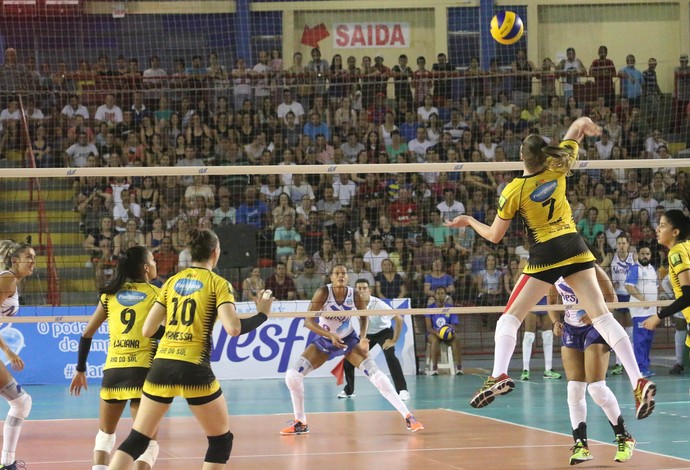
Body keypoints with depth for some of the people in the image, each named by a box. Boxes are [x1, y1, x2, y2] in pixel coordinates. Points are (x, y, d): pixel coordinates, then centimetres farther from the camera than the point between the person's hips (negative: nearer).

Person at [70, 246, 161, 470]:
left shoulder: (110, 295, 10)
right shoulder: (156, 294, 1)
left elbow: (87, 335, 11)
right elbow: (163, 333, -7)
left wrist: (80, 370, 19)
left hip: (112, 370, 3)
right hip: (142, 369, -3)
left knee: (105, 433, 22)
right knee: (147, 441, 1)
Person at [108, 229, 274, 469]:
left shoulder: (172, 281, 13)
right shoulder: (218, 284, 0)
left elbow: (147, 330, 10)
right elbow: (233, 328, -14)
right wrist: (262, 315, 1)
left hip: (161, 365, 4)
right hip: (194, 368, -4)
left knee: (136, 440, 10)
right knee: (222, 440, 13)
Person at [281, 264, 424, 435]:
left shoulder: (355, 295, -17)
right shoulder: (324, 292, -22)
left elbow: (364, 317, 3)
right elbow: (308, 321, -22)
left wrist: (363, 338, -13)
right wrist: (331, 336, -32)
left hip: (349, 339, 0)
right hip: (324, 341, 0)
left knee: (376, 374, -16)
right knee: (292, 375, -14)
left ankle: (408, 417, -10)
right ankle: (300, 423, 3)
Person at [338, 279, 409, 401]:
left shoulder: (378, 304, -31)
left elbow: (399, 320, -28)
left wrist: (394, 340, -25)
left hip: (384, 332, -5)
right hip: (366, 334, 5)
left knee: (390, 356, -31)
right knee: (348, 360, -1)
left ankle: (402, 390, -29)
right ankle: (349, 391, 22)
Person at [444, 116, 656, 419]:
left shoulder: (513, 191, -6)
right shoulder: (557, 169, 1)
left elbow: (494, 236, 3)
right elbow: (581, 124, 13)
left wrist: (469, 221, 20)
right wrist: (586, 126, 37)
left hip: (544, 255, -3)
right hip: (574, 248, 3)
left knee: (510, 318, 8)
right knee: (602, 316, -4)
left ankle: (499, 375, -14)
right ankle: (638, 381, -17)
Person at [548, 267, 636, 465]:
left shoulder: (591, 269, -15)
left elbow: (611, 298, -11)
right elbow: (551, 301, 13)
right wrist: (556, 321, -7)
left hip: (595, 327, -5)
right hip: (570, 330, 5)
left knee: (596, 387, -14)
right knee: (574, 389, -2)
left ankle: (624, 438, 1)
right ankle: (580, 445, 5)